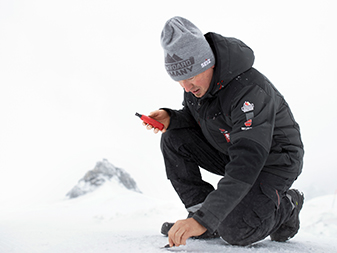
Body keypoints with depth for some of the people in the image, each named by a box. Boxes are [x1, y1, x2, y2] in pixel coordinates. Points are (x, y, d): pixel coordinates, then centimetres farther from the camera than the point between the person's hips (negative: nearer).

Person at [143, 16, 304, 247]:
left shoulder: (250, 92, -36)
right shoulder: (196, 80, -11)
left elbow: (246, 165, -44)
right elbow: (196, 118, 10)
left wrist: (203, 220, -51)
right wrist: (170, 118, -16)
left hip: (272, 161, -7)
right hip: (228, 152, 7)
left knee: (234, 231, -25)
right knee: (173, 139, -11)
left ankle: (285, 206, 6)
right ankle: (199, 209, -5)